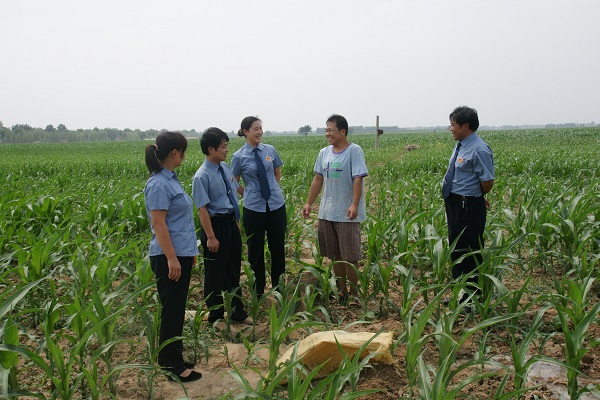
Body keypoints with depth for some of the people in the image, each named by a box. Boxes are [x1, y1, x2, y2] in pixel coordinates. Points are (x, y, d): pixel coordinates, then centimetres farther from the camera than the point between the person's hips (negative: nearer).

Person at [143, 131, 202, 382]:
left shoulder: (169, 178, 12)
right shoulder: (158, 184, -17)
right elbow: (158, 224, -20)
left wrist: (189, 251, 22)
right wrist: (172, 258, -21)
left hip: (181, 253, 10)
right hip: (170, 257, -10)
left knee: (177, 308, 18)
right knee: (172, 310, 1)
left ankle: (171, 355, 32)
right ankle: (171, 365, 14)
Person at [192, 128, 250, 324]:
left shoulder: (225, 167, 4)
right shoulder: (202, 177, -19)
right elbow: (202, 209, -19)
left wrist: (236, 222, 16)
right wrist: (211, 237, -18)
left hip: (231, 222, 8)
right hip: (216, 225, -8)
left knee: (233, 270, 18)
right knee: (215, 273, 9)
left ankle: (237, 313, 34)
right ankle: (215, 316, 28)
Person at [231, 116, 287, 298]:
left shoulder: (270, 150, 1)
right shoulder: (238, 157, -5)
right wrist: (249, 194, 5)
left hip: (276, 205, 2)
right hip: (253, 208, -2)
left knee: (278, 247, 9)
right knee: (255, 249, 8)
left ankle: (278, 287, 27)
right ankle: (258, 289, 25)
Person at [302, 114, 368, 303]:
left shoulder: (354, 150, -9)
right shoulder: (324, 153, 10)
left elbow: (358, 179, -16)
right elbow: (318, 179, 14)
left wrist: (355, 205, -25)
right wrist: (309, 203, 12)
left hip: (347, 213, -6)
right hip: (327, 211, 6)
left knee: (349, 256, 0)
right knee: (335, 254, 14)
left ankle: (353, 292, 15)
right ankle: (342, 289, 27)